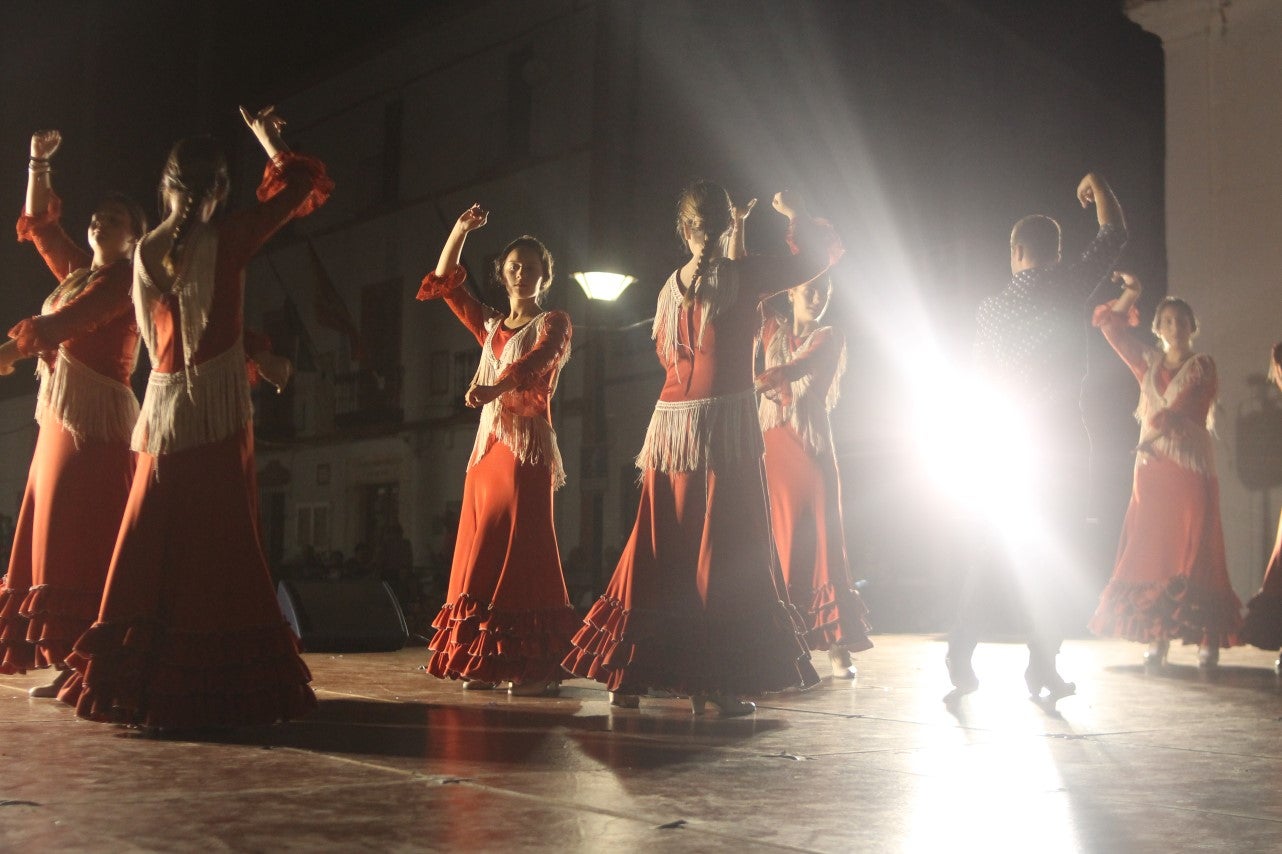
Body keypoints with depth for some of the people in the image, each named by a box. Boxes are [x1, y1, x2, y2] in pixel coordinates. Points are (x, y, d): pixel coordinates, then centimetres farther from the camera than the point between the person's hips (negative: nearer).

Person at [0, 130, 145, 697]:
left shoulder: (125, 277, -4)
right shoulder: (79, 271, 20)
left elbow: (68, 320, -17)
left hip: (96, 416, -9)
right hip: (61, 415, 9)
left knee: (80, 536, -14)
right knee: (55, 534, 5)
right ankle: (72, 661, 7)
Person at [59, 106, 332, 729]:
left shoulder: (145, 252, 8)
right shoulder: (227, 241, -6)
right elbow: (304, 183, 2)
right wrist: (268, 140, 19)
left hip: (162, 409, 5)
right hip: (218, 412, -4)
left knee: (151, 546, 9)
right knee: (221, 547, -2)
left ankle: (135, 682, 12)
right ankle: (222, 689, -1)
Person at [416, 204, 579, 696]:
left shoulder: (553, 324, 3)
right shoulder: (491, 327, 21)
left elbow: (536, 361, -18)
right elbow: (444, 283, 23)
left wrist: (493, 387, -37)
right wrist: (460, 230, 11)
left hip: (527, 445, -7)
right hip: (488, 444, 7)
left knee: (522, 549, -13)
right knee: (482, 553, 3)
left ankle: (539, 666, -14)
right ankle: (488, 661, 6)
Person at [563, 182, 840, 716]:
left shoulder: (670, 286, 9)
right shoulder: (742, 277, -5)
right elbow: (824, 252, 6)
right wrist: (794, 213, 21)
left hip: (671, 422, 5)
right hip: (725, 420, -5)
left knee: (659, 545, 11)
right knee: (724, 549, -2)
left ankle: (628, 673, 16)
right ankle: (715, 682, -3)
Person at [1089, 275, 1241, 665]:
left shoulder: (1202, 366, 3)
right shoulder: (1149, 363, 16)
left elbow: (1181, 409, -10)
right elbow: (1112, 327, 18)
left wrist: (1149, 437, -10)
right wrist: (1131, 293, 12)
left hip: (1191, 467, -4)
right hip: (1152, 469, 4)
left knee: (1195, 552, -8)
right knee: (1151, 549, -1)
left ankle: (1209, 639, -7)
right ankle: (1158, 637, 0)